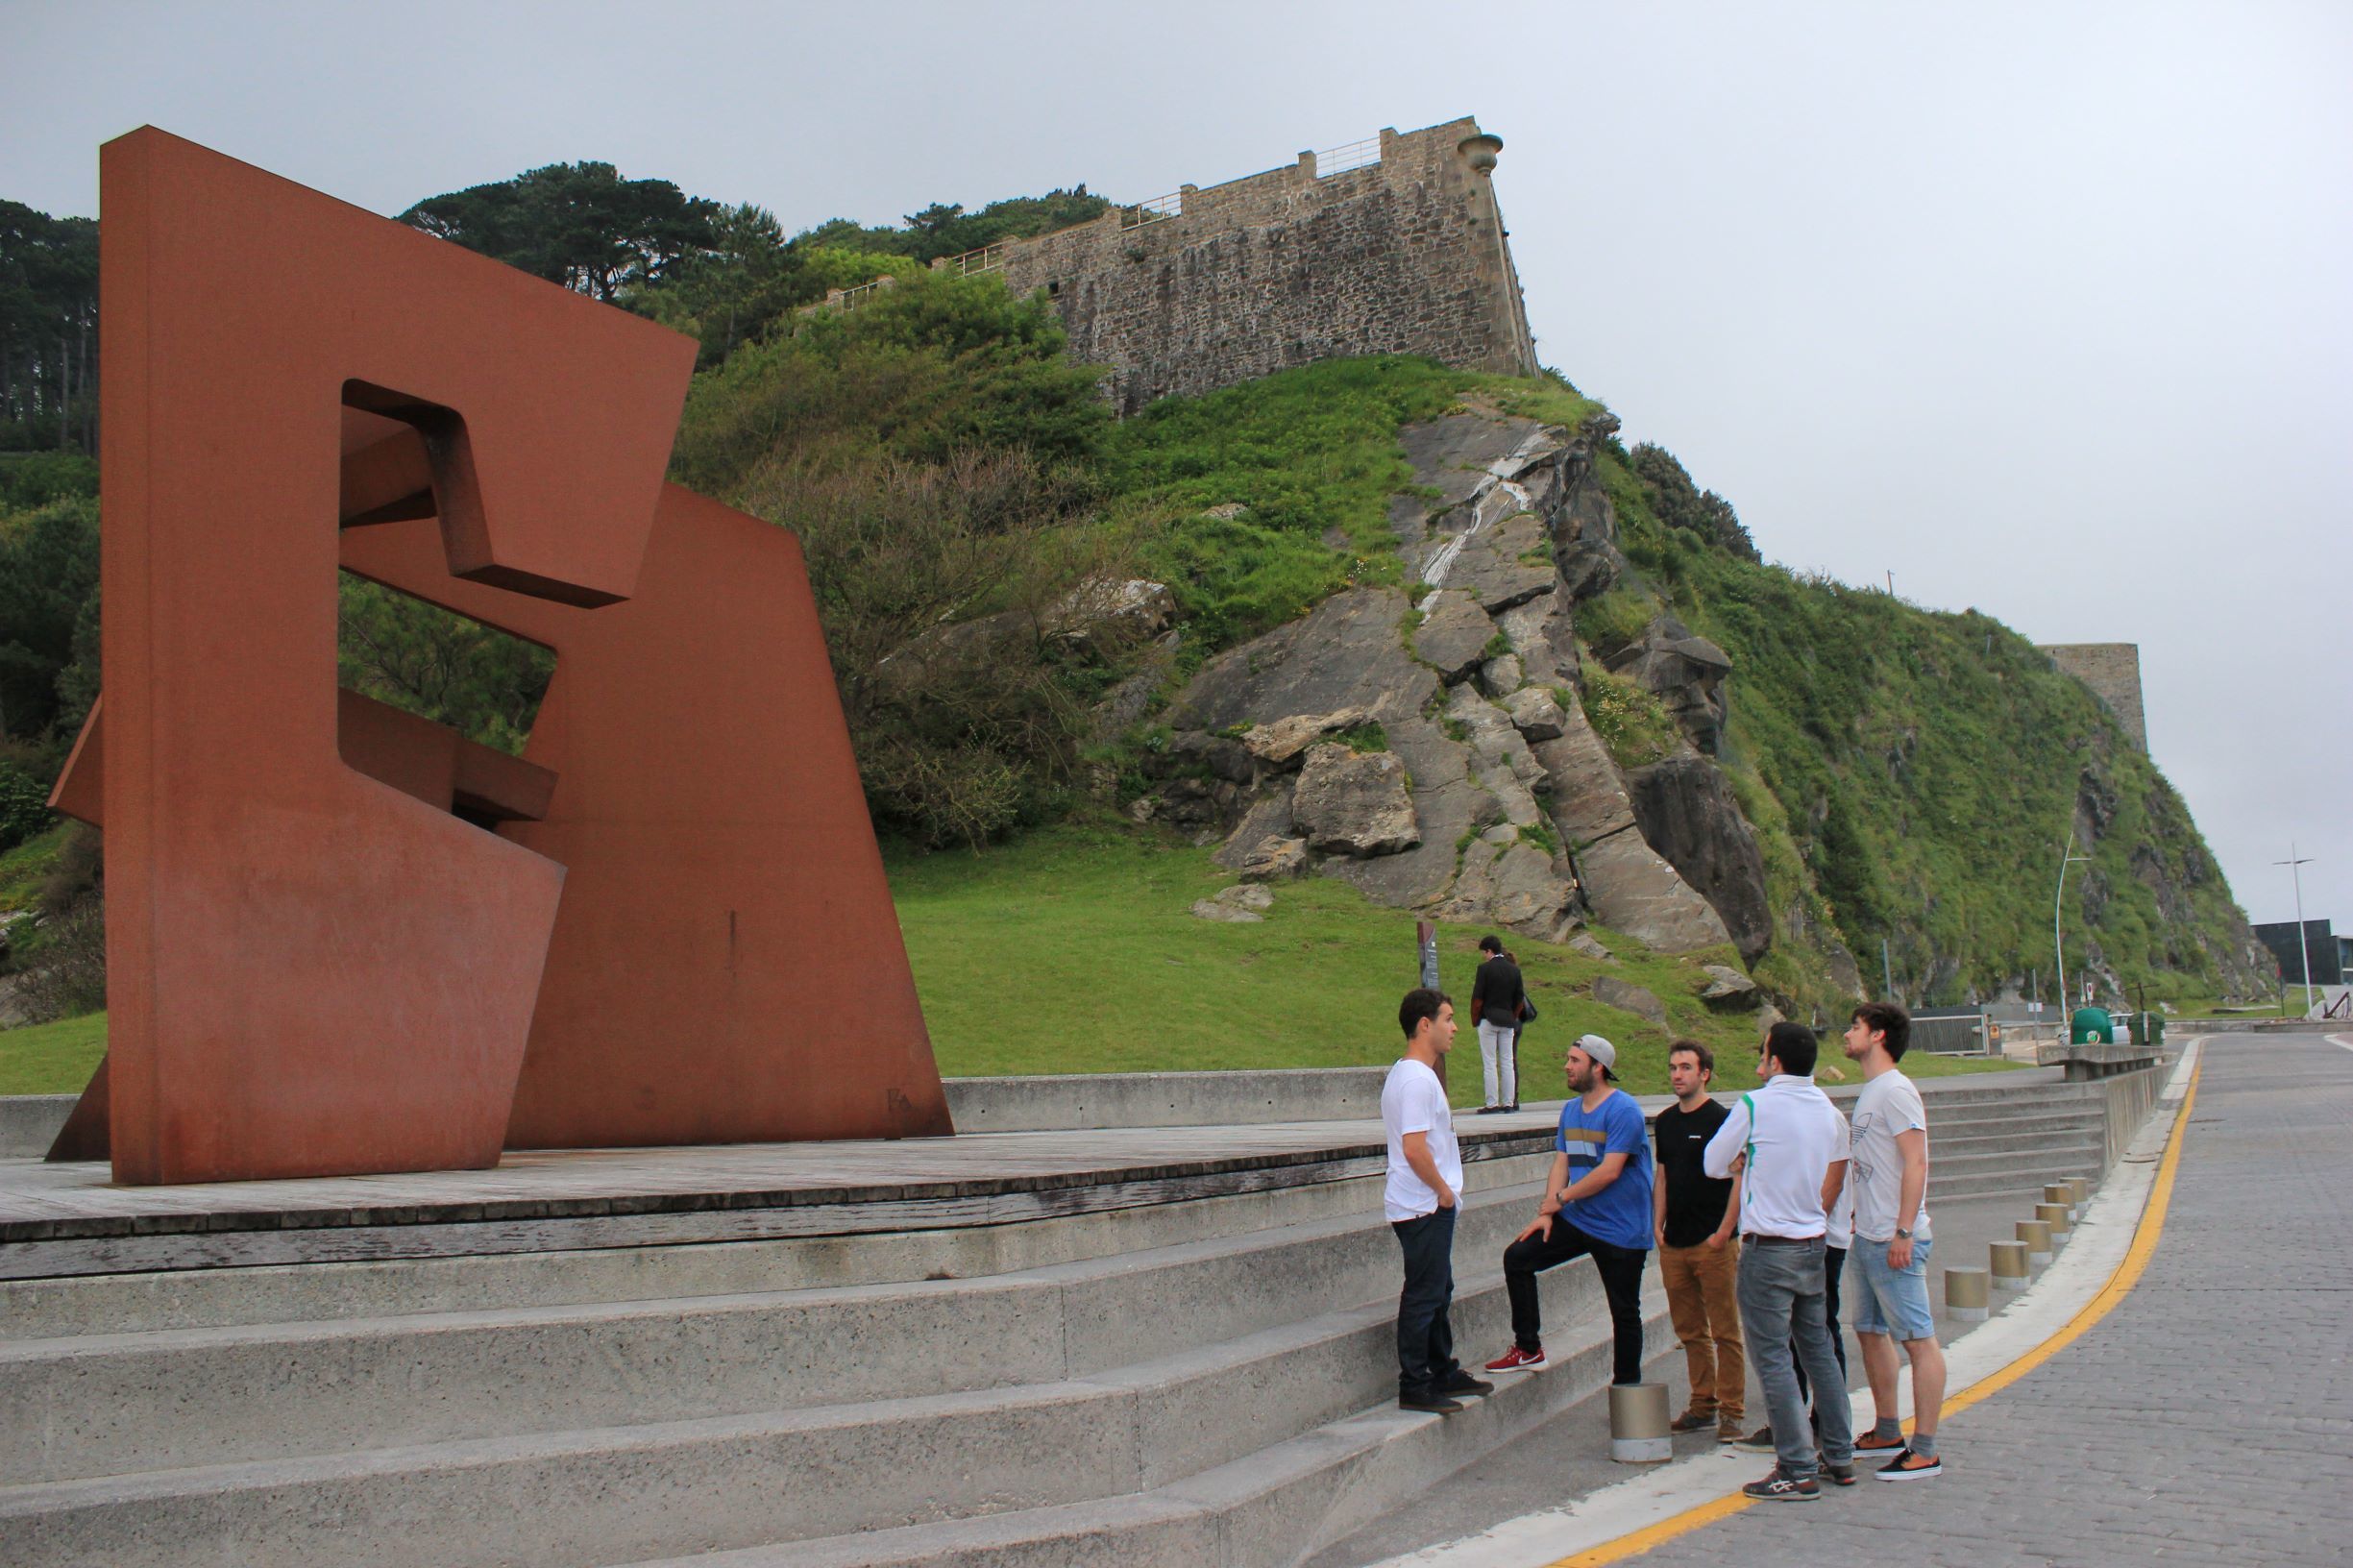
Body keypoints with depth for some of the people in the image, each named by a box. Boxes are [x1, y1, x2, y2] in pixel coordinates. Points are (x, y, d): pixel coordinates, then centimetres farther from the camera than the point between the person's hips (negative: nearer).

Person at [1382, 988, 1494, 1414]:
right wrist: (1443, 1190, -14)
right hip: (1424, 1206, -11)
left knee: (1438, 1292, 19)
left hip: (1428, 1206, 11)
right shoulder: (1417, 1079, -20)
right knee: (1424, 1295, -3)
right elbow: (1414, 1149, -26)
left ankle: (1444, 1373, 29)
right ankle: (1414, 1388, 4)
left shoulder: (1405, 1074, 14)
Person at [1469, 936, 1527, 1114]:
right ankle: (1509, 1103, 9)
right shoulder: (1514, 970, 5)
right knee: (1507, 1063, 8)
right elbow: (1520, 999, 9)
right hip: (1508, 1022, 5)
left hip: (1488, 1020, -5)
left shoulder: (1485, 969, -9)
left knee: (1489, 1064, -2)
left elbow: (1477, 998, -9)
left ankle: (1491, 1104, -3)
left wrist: (1475, 1019, 3)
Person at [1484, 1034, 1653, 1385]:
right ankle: (1528, 1349, 5)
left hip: (1620, 1229, -7)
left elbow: (1609, 1172, -22)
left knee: (1624, 1313, 3)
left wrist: (1560, 1198, -13)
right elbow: (1561, 1163, 9)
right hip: (1576, 1220, 7)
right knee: (1517, 1257, -3)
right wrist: (1546, 1214, -3)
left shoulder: (1623, 1110, -16)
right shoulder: (1570, 1110, 9)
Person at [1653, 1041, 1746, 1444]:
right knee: (1690, 1330, 11)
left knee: (1725, 1331, -3)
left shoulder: (1721, 1119, -7)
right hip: (1674, 1244, 6)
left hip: (1714, 1244, -6)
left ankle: (1731, 1411, 3)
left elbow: (1740, 1179, -9)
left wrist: (1723, 1232, -14)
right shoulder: (1665, 1122, 13)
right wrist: (1657, 1225, 10)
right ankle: (1702, 1406, 20)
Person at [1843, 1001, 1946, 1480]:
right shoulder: (1870, 1092, 15)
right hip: (1868, 1238, 11)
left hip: (1894, 1241, -11)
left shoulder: (1895, 1090, -14)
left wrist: (1903, 1232, -24)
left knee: (1919, 1338, -5)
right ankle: (1887, 1434, 28)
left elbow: (1916, 1162, -20)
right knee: (1871, 1332, 17)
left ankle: (1924, 1452, -3)